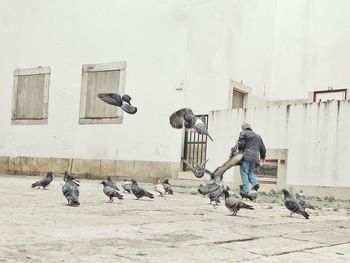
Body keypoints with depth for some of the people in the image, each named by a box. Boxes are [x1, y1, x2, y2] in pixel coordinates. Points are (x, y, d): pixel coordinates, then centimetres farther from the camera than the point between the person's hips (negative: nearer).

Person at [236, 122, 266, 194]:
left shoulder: (243, 133, 3)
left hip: (246, 156, -6)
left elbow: (241, 144, -10)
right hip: (255, 157, 6)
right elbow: (262, 148, 25)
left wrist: (238, 147, 13)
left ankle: (245, 190, -11)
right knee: (250, 172, 19)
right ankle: (255, 183, -5)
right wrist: (263, 157, 37)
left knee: (244, 173, -4)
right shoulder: (257, 136, 23)